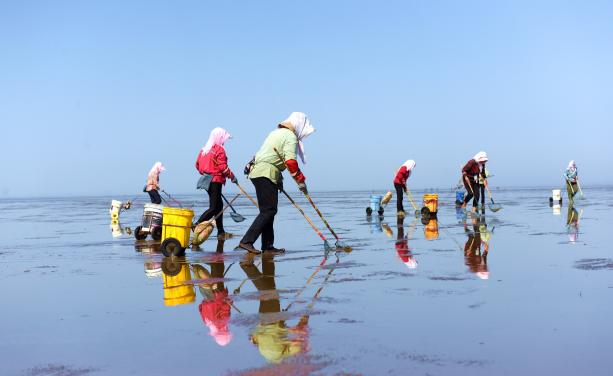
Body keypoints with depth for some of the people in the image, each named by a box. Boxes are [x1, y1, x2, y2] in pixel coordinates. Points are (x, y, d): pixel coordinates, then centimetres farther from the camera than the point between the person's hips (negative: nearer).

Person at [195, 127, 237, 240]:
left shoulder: (204, 149, 12)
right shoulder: (219, 149, -11)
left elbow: (197, 164, 14)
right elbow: (223, 167, -17)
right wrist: (232, 176, -6)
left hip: (206, 180, 9)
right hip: (216, 181, -9)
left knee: (219, 205, 16)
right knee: (214, 208, -7)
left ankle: (221, 232, 18)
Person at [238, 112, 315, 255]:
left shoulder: (277, 132, 24)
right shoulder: (290, 136, -7)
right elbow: (290, 161, -19)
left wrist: (278, 179, 30)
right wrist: (300, 180, -13)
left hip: (258, 172, 10)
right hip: (266, 174, -10)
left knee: (268, 210, 13)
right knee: (269, 210, -12)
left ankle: (268, 246, 15)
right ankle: (246, 241, -18)